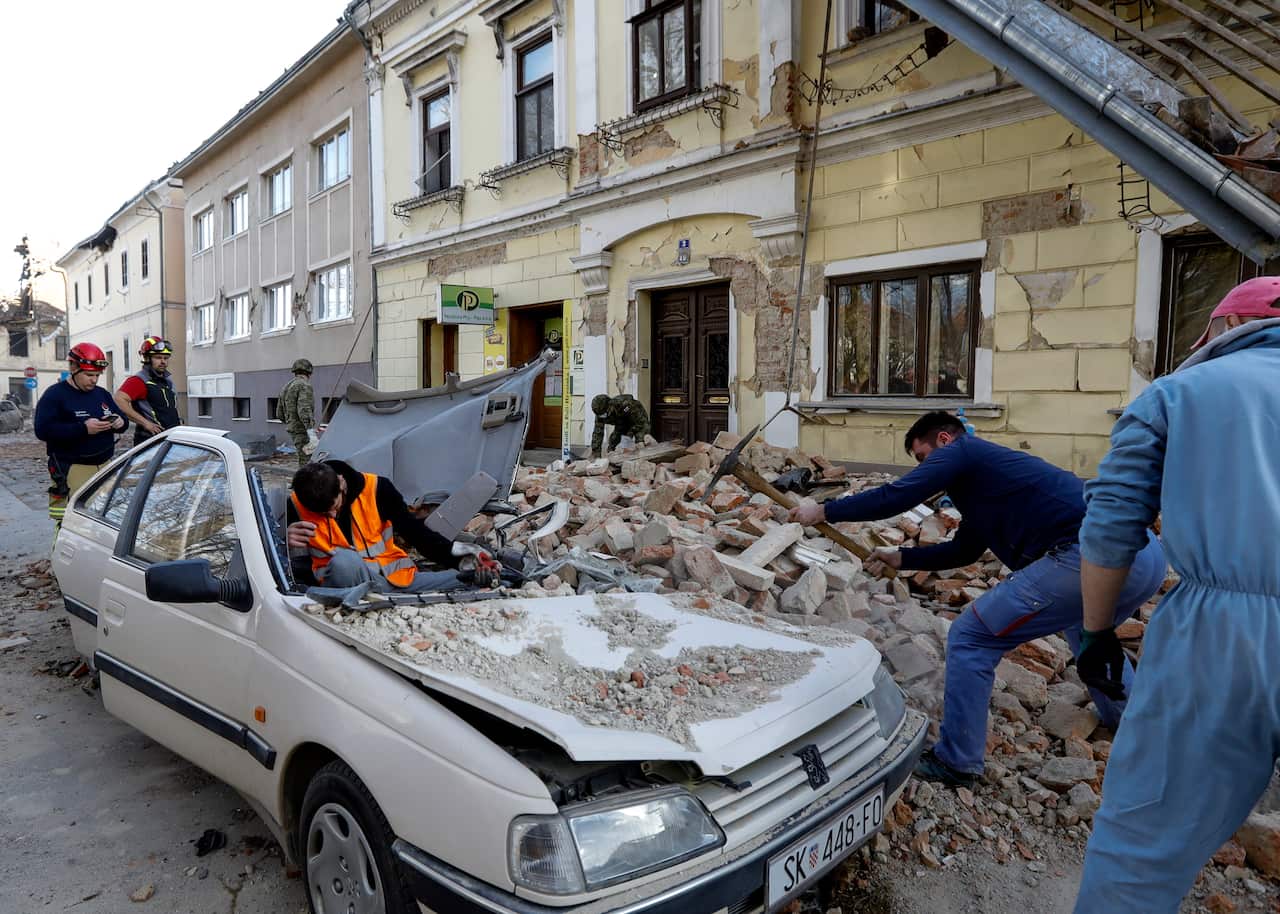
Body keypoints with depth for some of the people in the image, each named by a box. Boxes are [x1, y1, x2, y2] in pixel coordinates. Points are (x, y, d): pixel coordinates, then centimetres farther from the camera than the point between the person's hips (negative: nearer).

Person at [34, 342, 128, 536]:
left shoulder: (102, 394, 17)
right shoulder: (54, 395, -3)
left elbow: (121, 417, 23)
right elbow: (43, 430, -14)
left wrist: (120, 422, -3)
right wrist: (83, 429, -22)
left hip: (106, 467, 6)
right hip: (73, 471, -6)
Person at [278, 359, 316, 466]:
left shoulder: (286, 387, 17)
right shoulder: (305, 386, -11)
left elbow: (279, 414, 20)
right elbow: (304, 410, -24)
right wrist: (310, 430, -27)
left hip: (292, 430, 9)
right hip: (302, 431, -9)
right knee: (306, 462, -9)